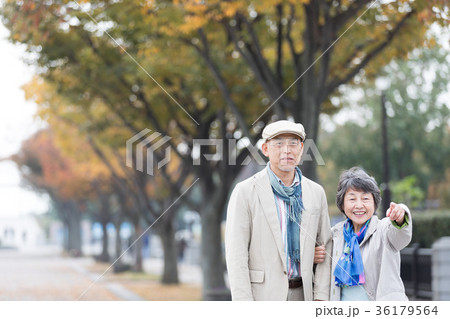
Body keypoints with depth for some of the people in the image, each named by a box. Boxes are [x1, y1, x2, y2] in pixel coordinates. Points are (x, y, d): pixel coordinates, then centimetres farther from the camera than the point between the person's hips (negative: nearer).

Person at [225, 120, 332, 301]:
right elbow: (236, 254, -6)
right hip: (262, 295, -4)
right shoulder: (245, 192, -2)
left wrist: (321, 298, 2)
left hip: (302, 293, 4)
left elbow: (325, 245, 12)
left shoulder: (316, 193, 11)